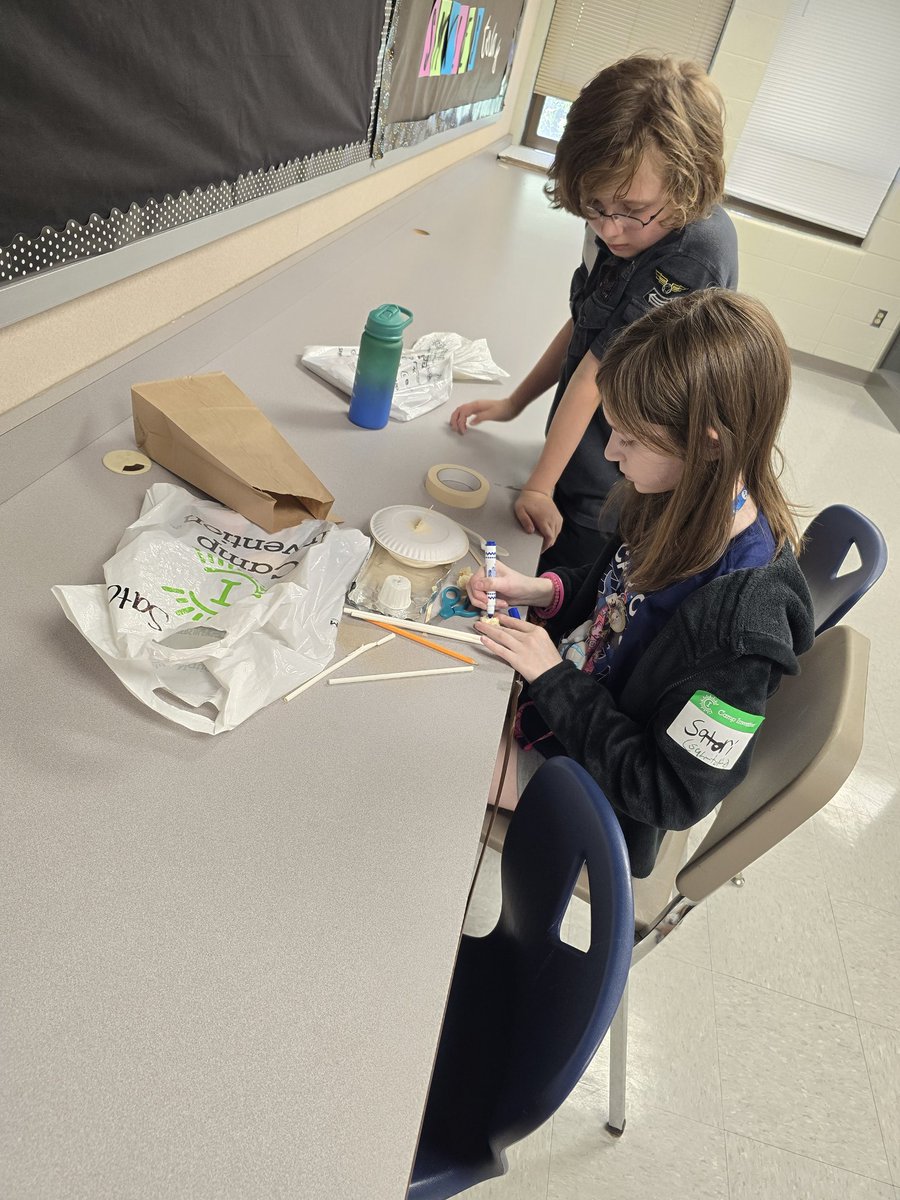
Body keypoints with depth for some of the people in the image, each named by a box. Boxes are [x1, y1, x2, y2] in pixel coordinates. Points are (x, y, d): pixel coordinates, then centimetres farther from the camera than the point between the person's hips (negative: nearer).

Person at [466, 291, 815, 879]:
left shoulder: (742, 619, -36)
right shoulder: (686, 505, -12)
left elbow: (671, 797, -26)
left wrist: (553, 676, -25)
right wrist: (544, 590, -10)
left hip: (592, 785, -7)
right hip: (559, 696, 7)